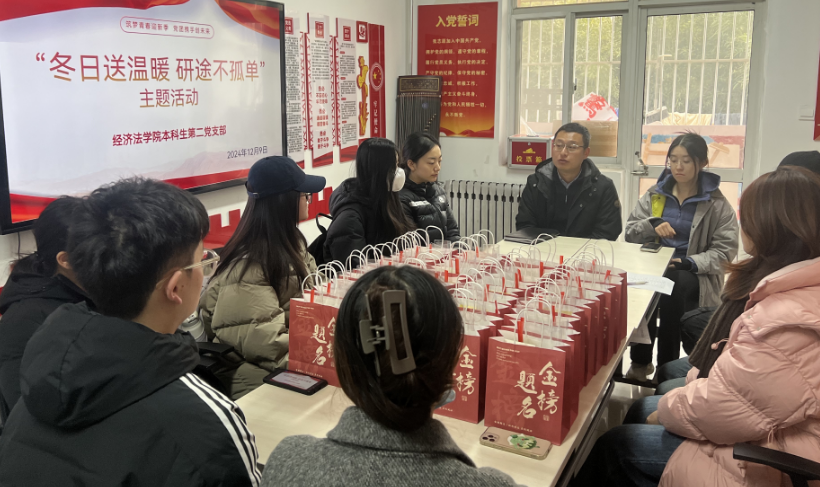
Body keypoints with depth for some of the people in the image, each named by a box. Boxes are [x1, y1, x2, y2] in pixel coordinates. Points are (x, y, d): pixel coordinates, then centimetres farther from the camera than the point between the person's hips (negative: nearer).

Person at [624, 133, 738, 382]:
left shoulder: (717, 203, 2)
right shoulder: (655, 193, 12)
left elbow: (724, 250, -3)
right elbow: (630, 232, 10)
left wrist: (691, 263, -20)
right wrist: (652, 225, -13)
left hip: (695, 275, -2)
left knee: (674, 288, -38)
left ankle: (666, 367, -24)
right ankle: (640, 361, -17)